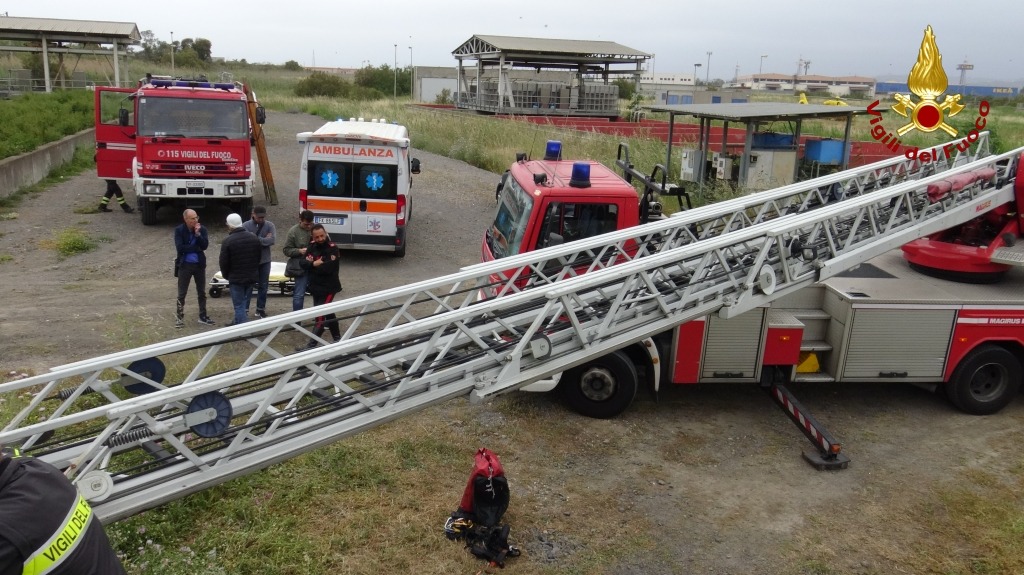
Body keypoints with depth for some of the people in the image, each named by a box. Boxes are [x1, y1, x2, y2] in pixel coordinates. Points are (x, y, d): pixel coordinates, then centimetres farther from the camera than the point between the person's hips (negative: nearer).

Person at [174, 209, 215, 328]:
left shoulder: (202, 229, -2)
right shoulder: (179, 230, -9)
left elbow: (205, 245, -13)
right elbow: (180, 247, -18)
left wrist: (198, 234, -23)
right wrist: (196, 248, -15)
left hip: (199, 264, 3)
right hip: (185, 265, -2)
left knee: (202, 292, 10)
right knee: (182, 293, 4)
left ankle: (203, 316, 20)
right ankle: (179, 317, 14)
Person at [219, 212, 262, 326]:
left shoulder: (228, 241, -15)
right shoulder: (253, 238, 3)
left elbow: (224, 262, -10)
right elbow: (258, 257, 10)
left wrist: (226, 275, 6)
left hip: (236, 278, -6)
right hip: (252, 277, 6)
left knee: (239, 305, -1)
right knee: (244, 303, 18)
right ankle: (238, 323, 29)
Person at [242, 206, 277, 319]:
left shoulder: (270, 225, -2)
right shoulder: (246, 226, -6)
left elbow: (272, 240, -17)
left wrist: (256, 239, -16)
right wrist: (264, 239, -18)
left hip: (264, 260, 2)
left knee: (263, 286, 10)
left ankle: (260, 309, 22)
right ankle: (245, 309, 14)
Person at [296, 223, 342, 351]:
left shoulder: (333, 249, -17)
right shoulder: (312, 246, 4)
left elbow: (328, 268, -28)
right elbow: (303, 263, -1)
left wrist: (312, 266, -13)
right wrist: (314, 264, -22)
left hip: (328, 287, -8)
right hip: (316, 286, 8)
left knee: (320, 315, -8)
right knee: (327, 312, 19)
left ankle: (312, 344, -3)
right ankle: (337, 337, 33)